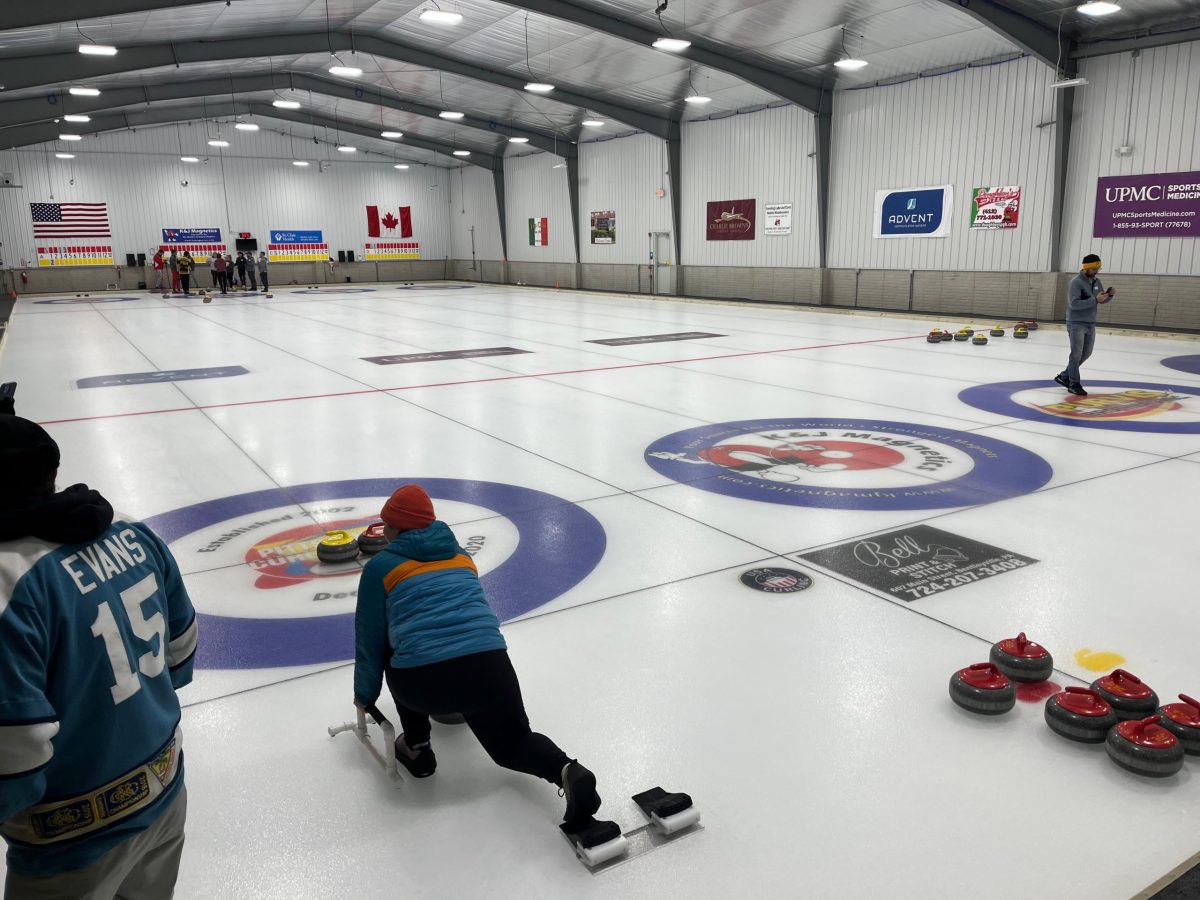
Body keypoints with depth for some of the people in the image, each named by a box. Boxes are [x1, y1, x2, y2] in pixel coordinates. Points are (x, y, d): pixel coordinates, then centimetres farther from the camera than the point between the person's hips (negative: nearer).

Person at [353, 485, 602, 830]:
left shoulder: (380, 566, 12)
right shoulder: (460, 555, 25)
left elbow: (370, 639, 16)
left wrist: (365, 695, 33)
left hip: (422, 683, -3)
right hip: (488, 666, 3)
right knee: (512, 743, 24)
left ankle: (416, 747, 32)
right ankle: (567, 770, -6)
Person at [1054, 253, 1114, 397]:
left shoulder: (1096, 281, 10)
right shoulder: (1076, 282, -15)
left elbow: (1102, 300, 15)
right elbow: (1074, 304, -23)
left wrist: (1110, 294, -6)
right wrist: (1094, 299, -28)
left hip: (1090, 324, 8)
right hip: (1076, 324, -8)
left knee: (1086, 353, 14)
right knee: (1077, 353, -7)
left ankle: (1064, 376, 25)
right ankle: (1074, 384, 0)